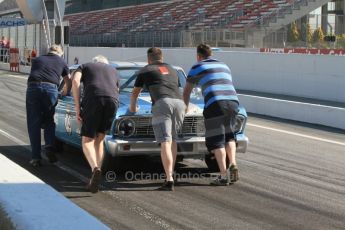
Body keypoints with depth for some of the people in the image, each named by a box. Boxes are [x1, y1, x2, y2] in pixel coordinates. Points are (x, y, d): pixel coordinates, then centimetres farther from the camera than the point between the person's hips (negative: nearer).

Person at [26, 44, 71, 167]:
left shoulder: (37, 59, 28)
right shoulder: (61, 62, 23)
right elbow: (68, 82, 32)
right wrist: (65, 92, 51)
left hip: (33, 87, 1)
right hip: (50, 88, -1)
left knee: (34, 124, 5)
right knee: (48, 121, 16)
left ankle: (36, 157, 1)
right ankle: (49, 145, -7)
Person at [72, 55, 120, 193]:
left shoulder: (85, 66, 27)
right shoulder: (113, 71, 36)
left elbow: (75, 81, 6)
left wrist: (77, 107, 3)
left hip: (93, 99, -3)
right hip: (113, 101, 3)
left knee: (87, 141, 4)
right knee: (99, 140, 17)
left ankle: (95, 169, -25)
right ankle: (94, 180, 9)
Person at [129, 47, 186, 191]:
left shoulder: (145, 71, 23)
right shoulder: (172, 70, 34)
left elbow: (135, 92, 37)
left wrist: (133, 107, 56)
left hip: (162, 104, -4)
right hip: (179, 104, 4)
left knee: (165, 142, -11)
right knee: (172, 139, 20)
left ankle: (169, 181, -21)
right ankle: (170, 175, 20)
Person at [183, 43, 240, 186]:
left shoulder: (197, 68, 15)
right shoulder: (224, 66, 30)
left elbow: (187, 91, 26)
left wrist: (185, 107, 44)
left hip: (215, 104, -5)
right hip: (233, 101, 5)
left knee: (216, 140, 1)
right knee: (228, 135, 24)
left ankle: (224, 176, -8)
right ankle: (233, 165, 4)